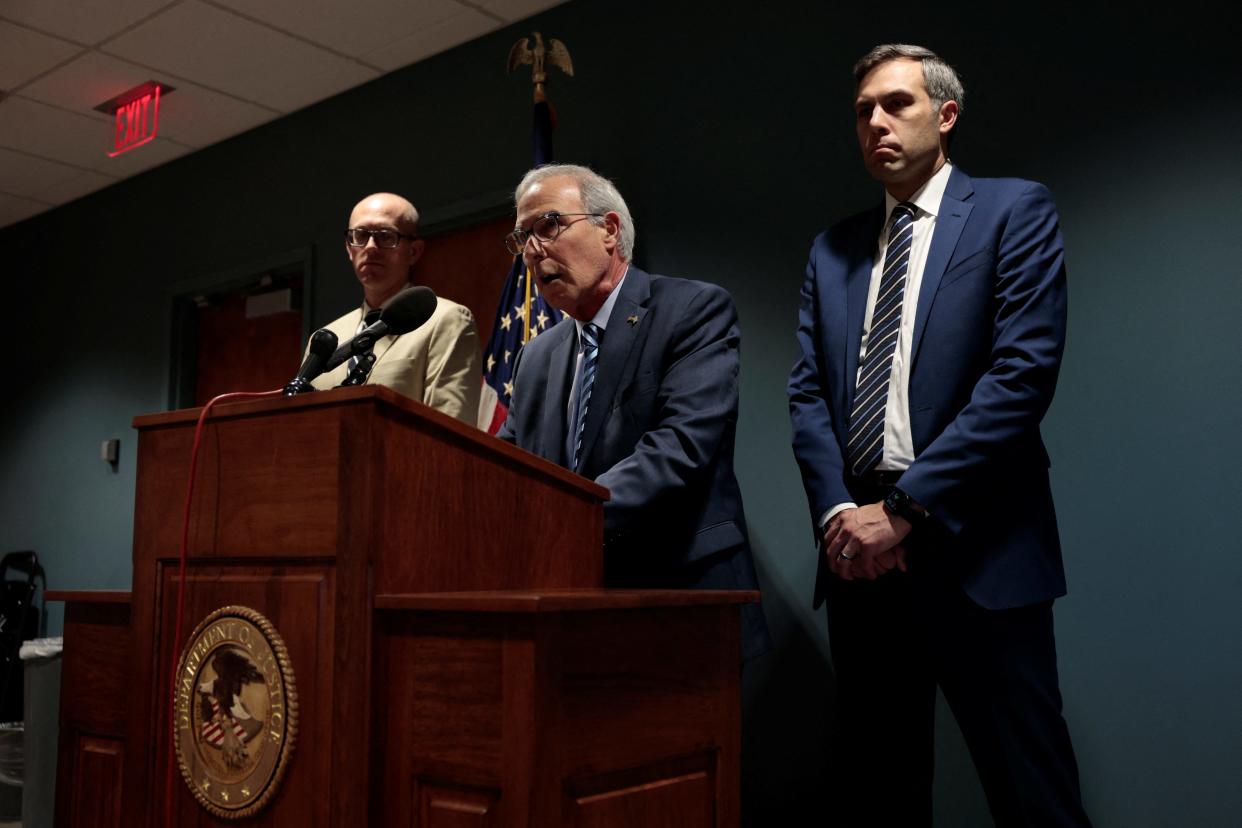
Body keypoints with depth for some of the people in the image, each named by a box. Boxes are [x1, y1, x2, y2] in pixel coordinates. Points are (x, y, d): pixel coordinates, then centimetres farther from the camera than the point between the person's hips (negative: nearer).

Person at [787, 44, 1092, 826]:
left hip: (974, 546, -4)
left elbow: (1023, 371, -10)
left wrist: (905, 508, -15)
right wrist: (838, 510, -7)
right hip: (862, 548, 5)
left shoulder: (1015, 210, 2)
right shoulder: (834, 248, 17)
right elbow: (808, 390, 10)